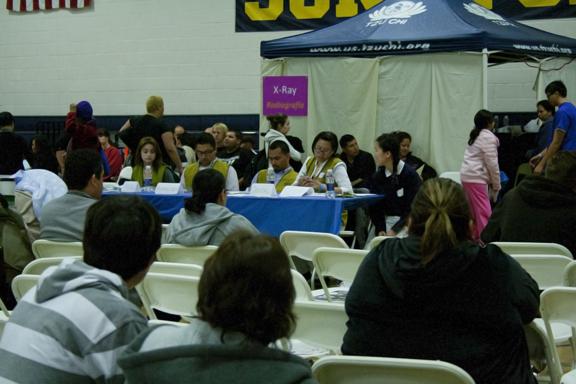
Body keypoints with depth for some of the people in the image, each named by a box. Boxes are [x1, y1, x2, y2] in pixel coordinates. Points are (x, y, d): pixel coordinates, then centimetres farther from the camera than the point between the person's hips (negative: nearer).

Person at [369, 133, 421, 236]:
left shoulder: (411, 175, -10)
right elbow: (374, 207, 6)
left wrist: (395, 229, -16)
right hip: (386, 221, 4)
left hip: (407, 223, -4)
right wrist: (380, 229, -10)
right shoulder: (377, 177, 4)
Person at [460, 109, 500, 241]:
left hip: (467, 175, 10)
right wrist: (496, 184, -4)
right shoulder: (488, 137, -9)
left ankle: (474, 236, 19)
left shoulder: (476, 135, 19)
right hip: (477, 177, -10)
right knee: (484, 211, -10)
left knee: (473, 209, 14)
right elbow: (492, 163, -12)